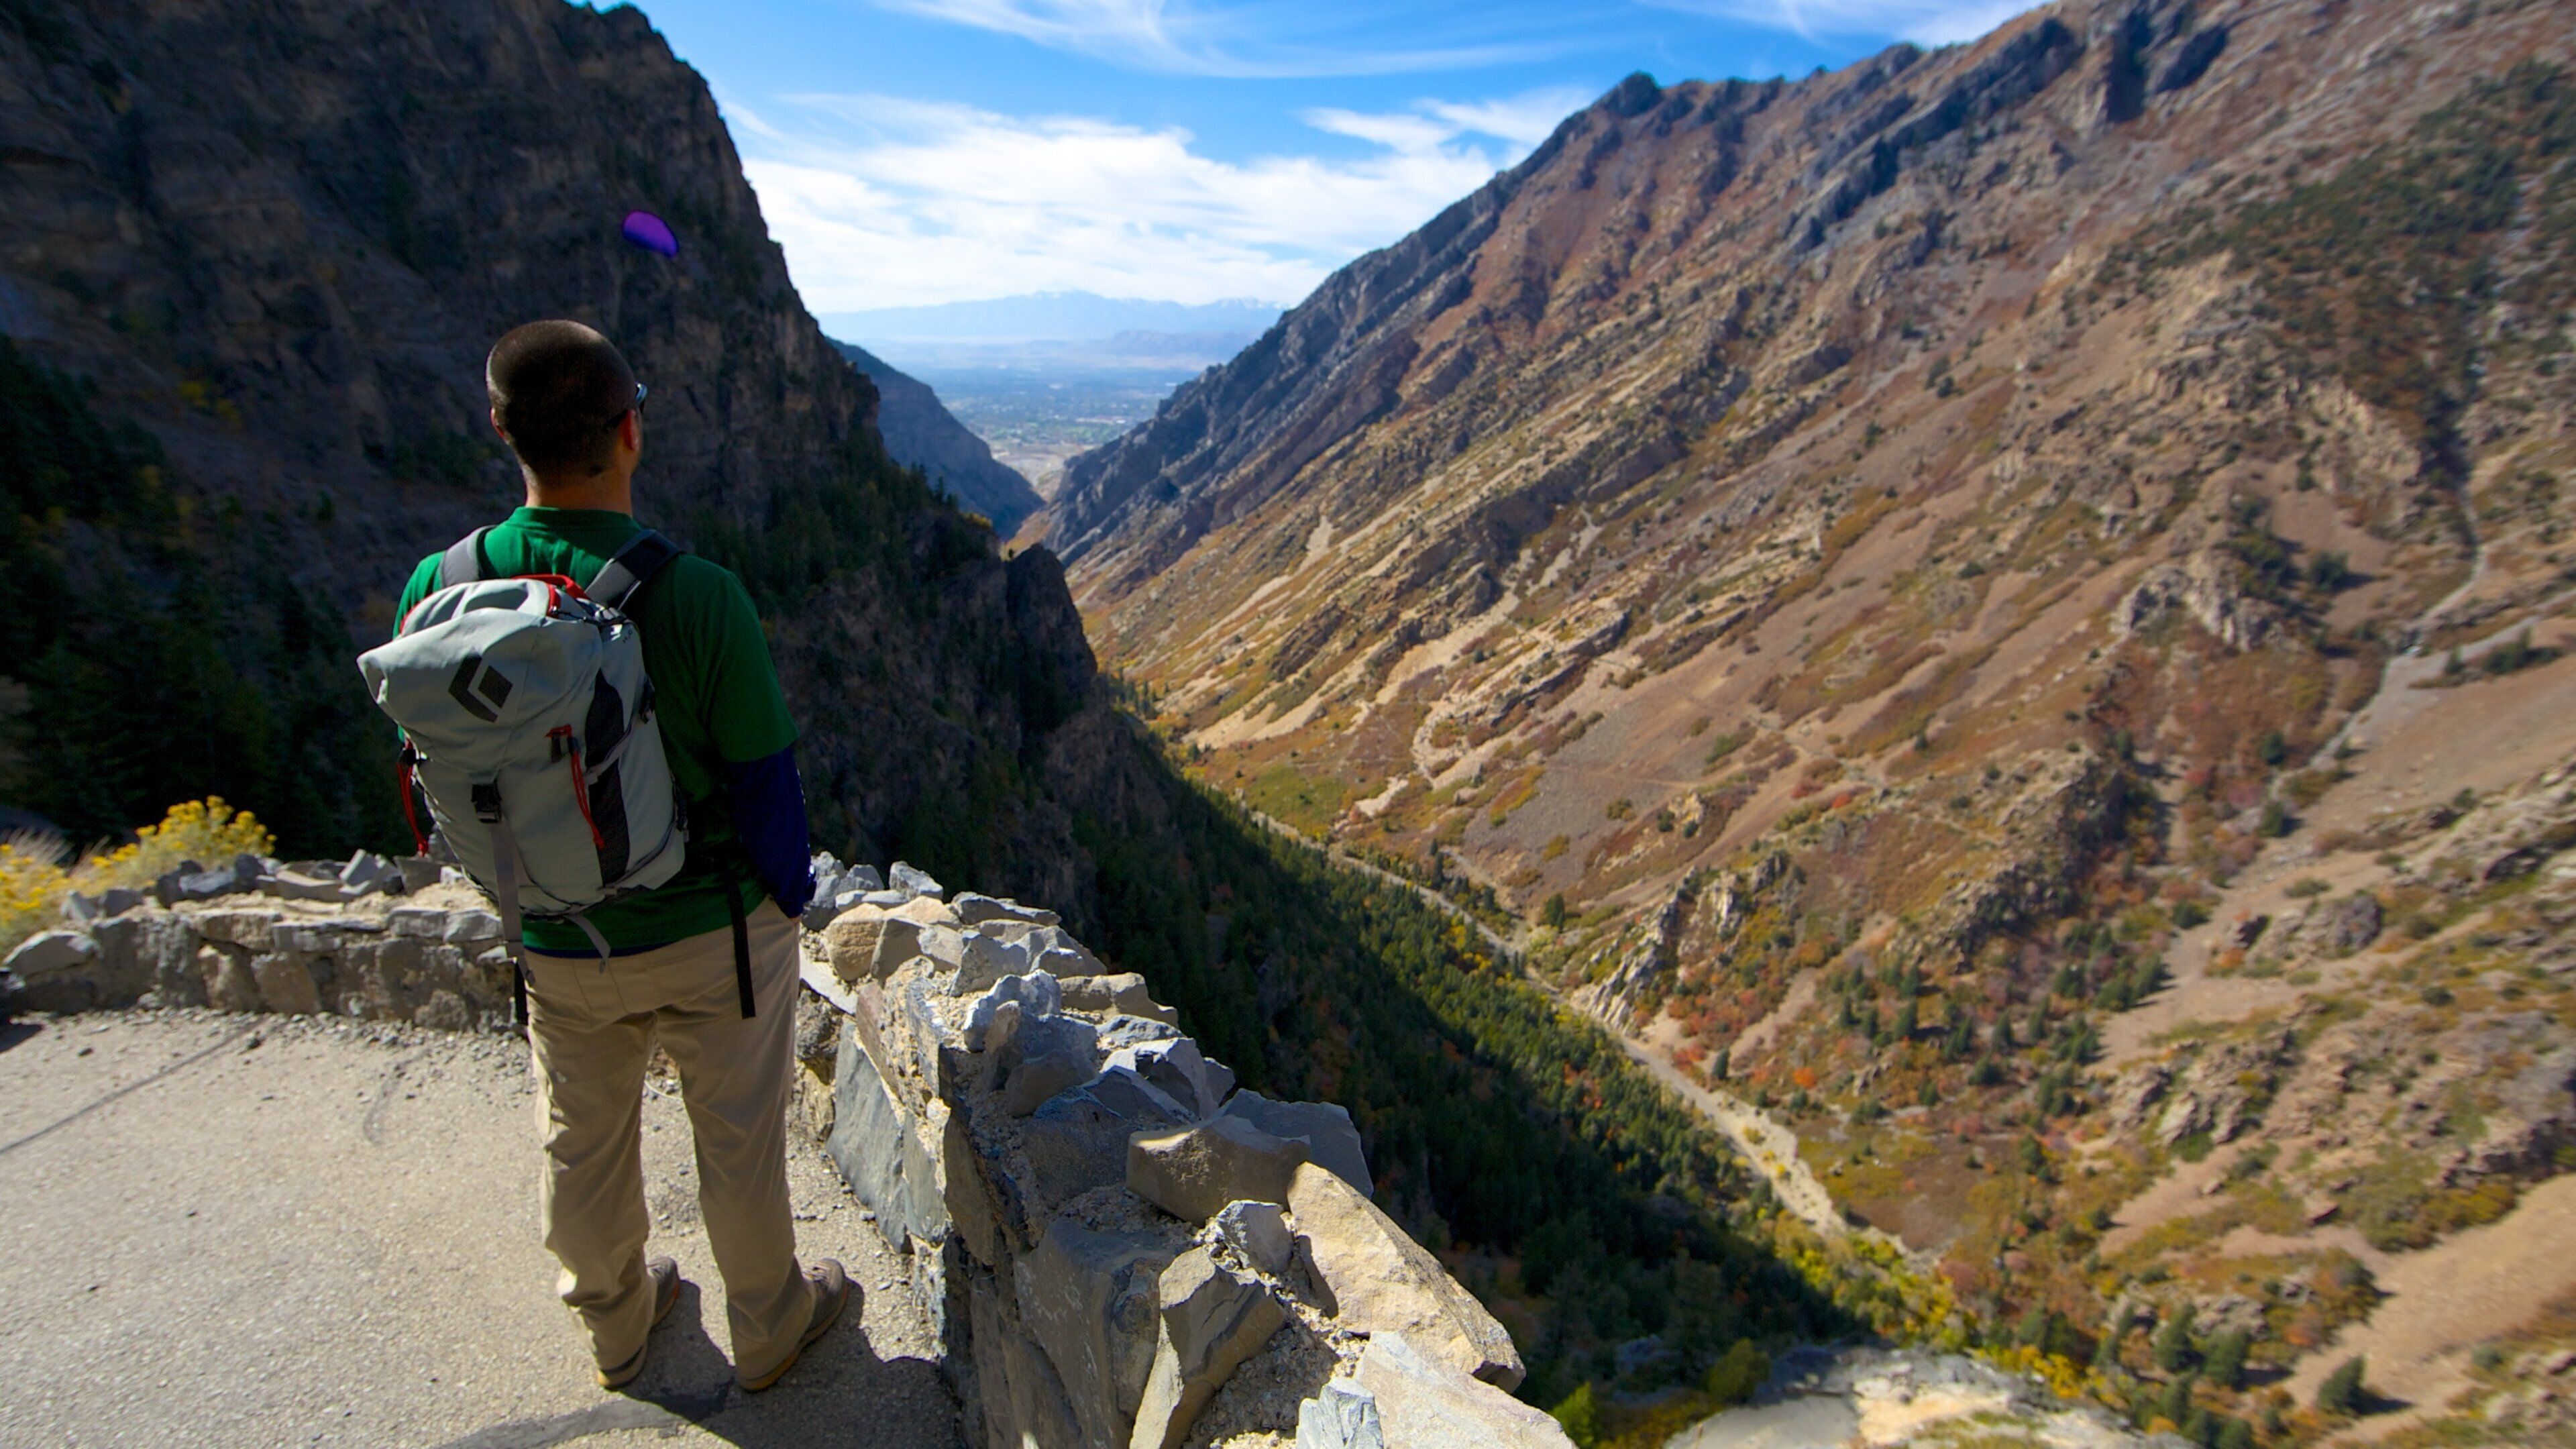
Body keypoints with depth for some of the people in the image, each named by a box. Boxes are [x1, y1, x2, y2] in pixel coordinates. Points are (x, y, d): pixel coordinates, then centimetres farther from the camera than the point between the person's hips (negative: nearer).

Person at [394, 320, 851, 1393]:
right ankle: (769, 1329, 41)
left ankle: (616, 1327, 50)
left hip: (555, 946, 4)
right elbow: (763, 782, -18)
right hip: (712, 930, -3)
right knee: (738, 1142, 18)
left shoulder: (441, 589, -14)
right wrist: (790, 892, 1)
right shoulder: (697, 595, -27)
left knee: (583, 1147, 25)